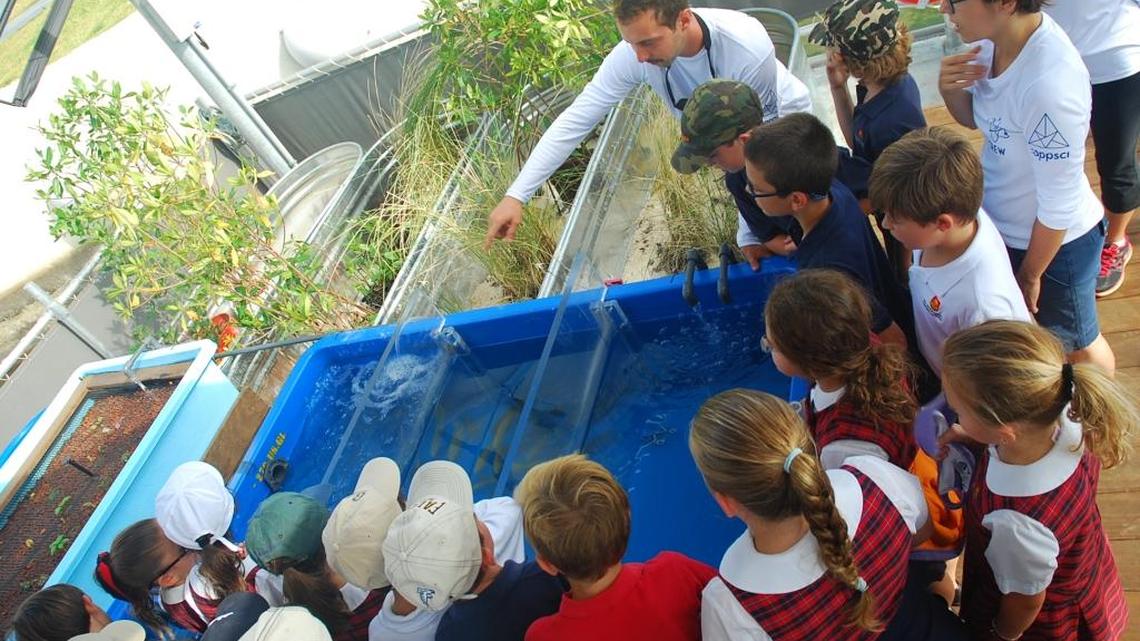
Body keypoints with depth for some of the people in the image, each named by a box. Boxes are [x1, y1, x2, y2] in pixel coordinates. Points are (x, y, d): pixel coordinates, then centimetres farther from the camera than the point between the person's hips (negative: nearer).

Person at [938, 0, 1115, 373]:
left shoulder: (1050, 84, -36)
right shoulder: (993, 40, -15)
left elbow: (1059, 204, -25)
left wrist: (1031, 274, -10)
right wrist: (951, 90, -17)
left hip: (1054, 241, -7)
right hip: (1002, 227, 7)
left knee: (1076, 343, 21)